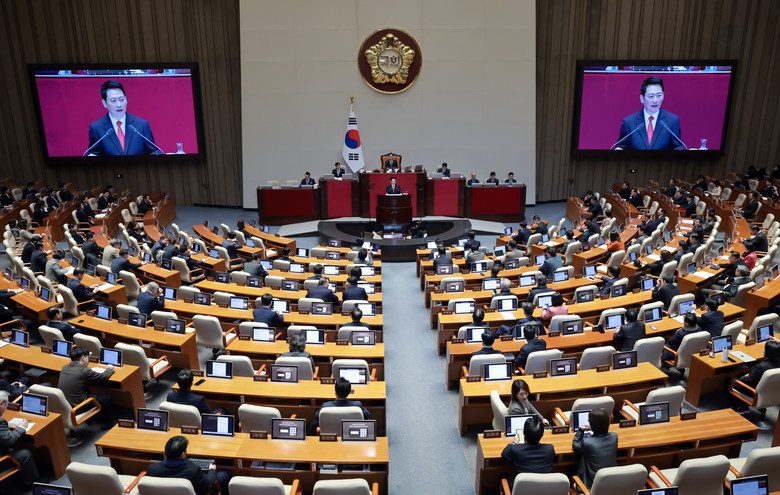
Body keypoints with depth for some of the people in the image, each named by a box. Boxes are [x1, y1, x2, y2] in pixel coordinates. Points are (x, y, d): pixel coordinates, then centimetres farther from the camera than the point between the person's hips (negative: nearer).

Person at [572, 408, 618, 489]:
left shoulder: (587, 442, -28)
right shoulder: (614, 436, -16)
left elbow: (574, 445, -3)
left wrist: (581, 430, 3)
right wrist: (593, 429, 12)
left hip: (592, 483, -5)